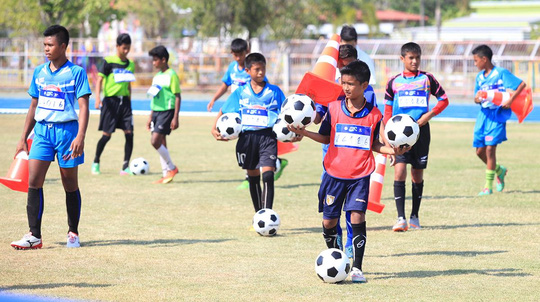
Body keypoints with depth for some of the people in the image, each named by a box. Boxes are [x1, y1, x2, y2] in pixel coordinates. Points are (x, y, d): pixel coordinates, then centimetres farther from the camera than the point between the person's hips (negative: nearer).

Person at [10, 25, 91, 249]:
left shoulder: (76, 72, -4)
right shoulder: (39, 72, 11)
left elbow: (83, 106, -9)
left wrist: (80, 136, -21)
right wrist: (23, 139, 15)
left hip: (67, 129, -4)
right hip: (42, 130, 4)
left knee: (70, 185, 5)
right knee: (33, 181, -8)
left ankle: (73, 233, 19)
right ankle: (34, 235, -8)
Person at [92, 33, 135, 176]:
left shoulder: (130, 64, 12)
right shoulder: (109, 62, -5)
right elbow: (99, 80, -7)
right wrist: (97, 98, -19)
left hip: (124, 101, 5)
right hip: (111, 100, -4)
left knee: (129, 133, -7)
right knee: (107, 134, -3)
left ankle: (125, 167, -2)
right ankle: (96, 162, 19)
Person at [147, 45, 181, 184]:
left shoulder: (171, 75, -9)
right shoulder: (157, 76, 15)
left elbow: (177, 97, -11)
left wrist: (175, 118, -16)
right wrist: (150, 117, 21)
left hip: (167, 111, -8)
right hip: (156, 111, 8)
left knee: (155, 141, -16)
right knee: (161, 143, 7)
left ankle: (171, 168, -1)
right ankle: (166, 175, 11)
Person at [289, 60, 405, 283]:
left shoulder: (374, 114, 0)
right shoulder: (334, 108, 2)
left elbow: (374, 144, 9)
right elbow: (325, 137, 10)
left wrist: (392, 150, -8)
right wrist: (303, 133, -5)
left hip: (360, 176, -2)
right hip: (334, 173, 2)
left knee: (358, 216, -13)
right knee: (329, 220, 3)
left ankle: (357, 268, -7)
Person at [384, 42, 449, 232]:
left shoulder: (427, 79, 5)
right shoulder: (394, 82, 6)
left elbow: (444, 100, 8)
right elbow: (388, 111, 11)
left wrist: (429, 115, -7)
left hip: (420, 131, 1)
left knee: (418, 175, 8)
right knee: (399, 172, -14)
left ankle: (414, 216, 21)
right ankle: (401, 219, -14)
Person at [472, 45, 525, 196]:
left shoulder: (501, 73, -7)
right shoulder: (479, 77, 13)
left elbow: (522, 84, -10)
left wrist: (510, 100, -20)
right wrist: (477, 98, -8)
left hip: (497, 116, -7)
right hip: (483, 115, 7)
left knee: (490, 149, -11)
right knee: (480, 151, 6)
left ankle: (488, 186, -5)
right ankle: (499, 170, 32)